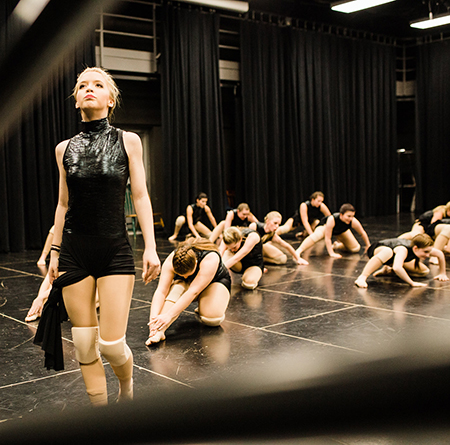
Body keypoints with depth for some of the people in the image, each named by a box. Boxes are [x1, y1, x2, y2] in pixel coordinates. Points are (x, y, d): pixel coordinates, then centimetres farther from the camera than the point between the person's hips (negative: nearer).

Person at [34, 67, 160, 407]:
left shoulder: (127, 141, 0)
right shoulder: (65, 148, 7)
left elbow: (141, 197, -1)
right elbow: (63, 204, 12)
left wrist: (150, 248, -6)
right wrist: (54, 252, 12)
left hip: (115, 251, -2)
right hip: (74, 253, 3)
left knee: (111, 344, -6)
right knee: (85, 346, 5)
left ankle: (127, 388, 28)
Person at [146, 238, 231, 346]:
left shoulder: (210, 259, -40)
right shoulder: (171, 261, -30)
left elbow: (193, 291, -47)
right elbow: (161, 291, -35)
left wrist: (169, 315, -53)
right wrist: (154, 317, -50)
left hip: (215, 281, -2)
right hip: (185, 284, 2)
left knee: (212, 318, -31)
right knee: (177, 288, -36)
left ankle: (202, 308, 3)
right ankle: (159, 331, -45)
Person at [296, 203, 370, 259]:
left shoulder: (354, 222, -35)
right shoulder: (332, 219, -44)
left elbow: (363, 233, -16)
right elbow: (327, 238, -39)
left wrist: (368, 246, -3)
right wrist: (331, 253, -40)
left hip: (341, 232, 5)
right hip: (325, 226, -5)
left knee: (356, 249, 0)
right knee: (317, 235, -38)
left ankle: (337, 245, 23)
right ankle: (298, 251, -40)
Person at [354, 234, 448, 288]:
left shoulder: (423, 249, -22)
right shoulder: (403, 250, -43)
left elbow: (440, 254, -3)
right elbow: (397, 268, -58)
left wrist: (442, 274, 3)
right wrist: (412, 283, -50)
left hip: (392, 258, 8)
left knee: (425, 271, 2)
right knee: (387, 252, -46)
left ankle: (388, 270, 7)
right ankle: (362, 277, -42)